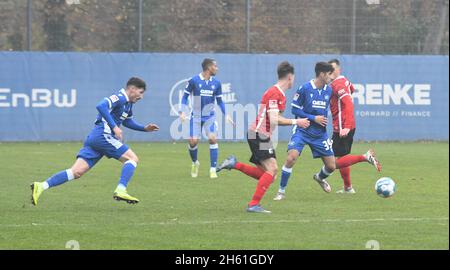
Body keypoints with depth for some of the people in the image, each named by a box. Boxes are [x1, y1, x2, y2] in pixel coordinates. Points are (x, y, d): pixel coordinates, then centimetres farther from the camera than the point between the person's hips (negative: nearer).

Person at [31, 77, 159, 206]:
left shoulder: (128, 103, 24)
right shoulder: (119, 98, -7)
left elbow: (127, 121, 42)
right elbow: (101, 106, -25)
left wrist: (144, 128, 31)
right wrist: (114, 127, -26)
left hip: (93, 138, 9)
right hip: (103, 136, -9)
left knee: (76, 172, -2)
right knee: (132, 159, -4)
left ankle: (42, 186, -12)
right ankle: (120, 190, -16)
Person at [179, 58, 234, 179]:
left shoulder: (216, 83, 1)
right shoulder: (194, 81, -8)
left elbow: (219, 101, 11)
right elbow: (185, 96, 0)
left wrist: (226, 114, 0)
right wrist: (182, 111, -11)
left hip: (210, 116, 2)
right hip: (196, 116, -2)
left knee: (213, 139, -16)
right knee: (193, 141, -7)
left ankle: (213, 169, -9)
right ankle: (195, 163, 25)